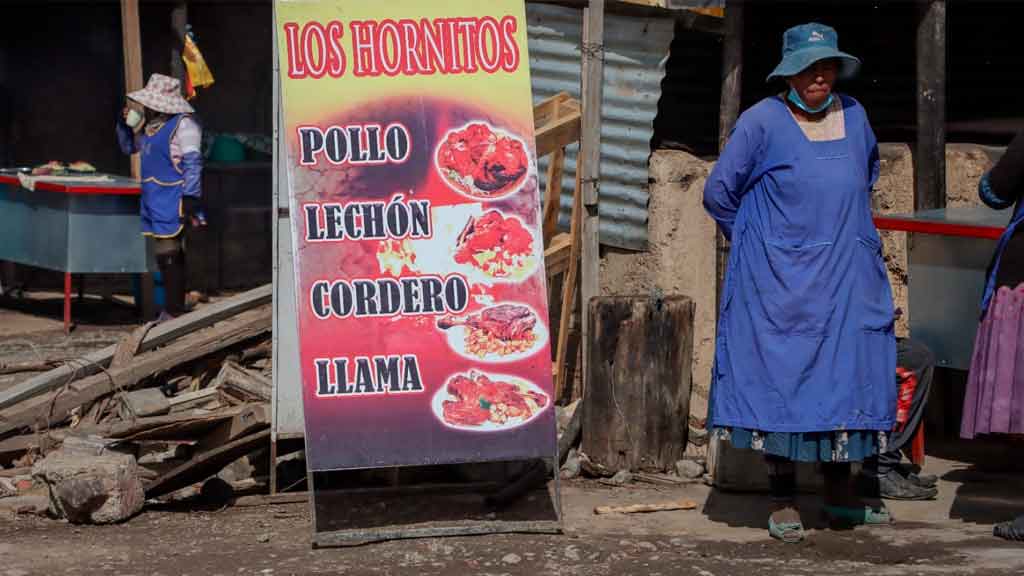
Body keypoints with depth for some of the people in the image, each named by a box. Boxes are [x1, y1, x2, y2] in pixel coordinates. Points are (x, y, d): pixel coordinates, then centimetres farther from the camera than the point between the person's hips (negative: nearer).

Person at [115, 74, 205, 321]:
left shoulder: (183, 125, -11)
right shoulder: (150, 125, 16)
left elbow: (192, 163, -16)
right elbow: (129, 146, 31)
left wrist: (190, 197, -21)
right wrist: (124, 124, 13)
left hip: (172, 204, -9)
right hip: (154, 201, 9)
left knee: (170, 256, -9)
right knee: (163, 256, 12)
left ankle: (174, 311, -6)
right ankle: (171, 307, 19)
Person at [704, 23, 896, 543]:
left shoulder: (854, 116, 8)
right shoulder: (761, 121, -7)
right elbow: (719, 193, -1)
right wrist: (757, 241, 5)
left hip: (847, 280, 5)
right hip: (780, 281, -5)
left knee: (847, 375, 7)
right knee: (782, 380, -2)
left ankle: (841, 494, 19)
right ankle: (782, 502, 5)